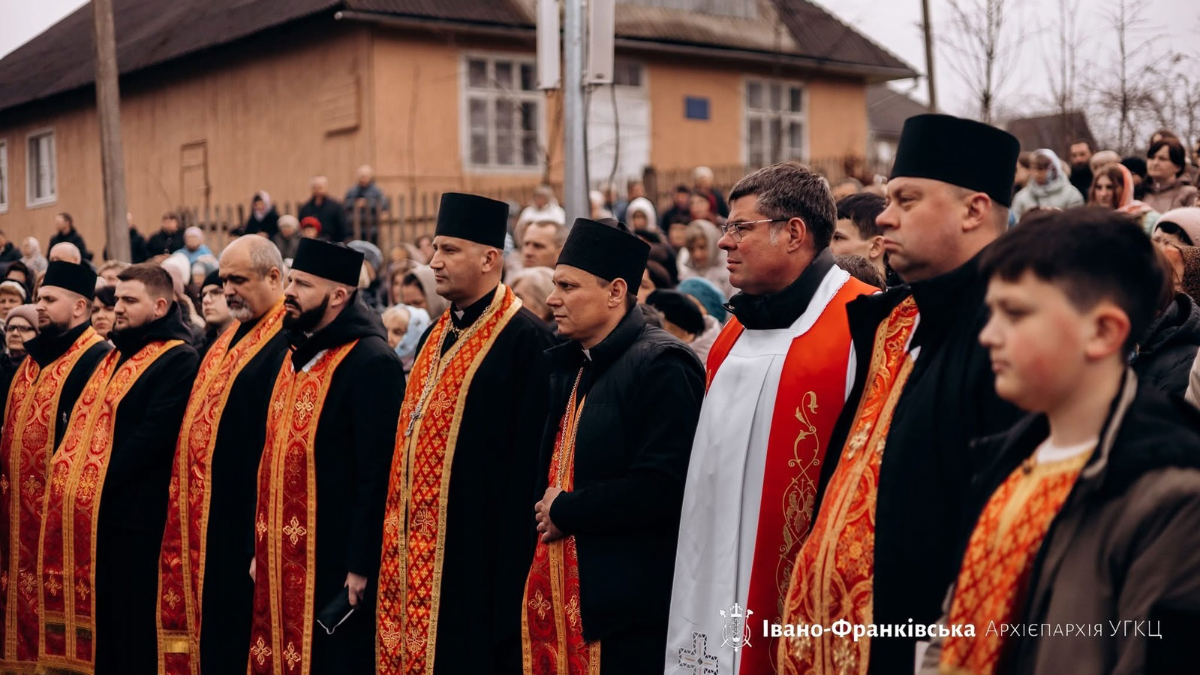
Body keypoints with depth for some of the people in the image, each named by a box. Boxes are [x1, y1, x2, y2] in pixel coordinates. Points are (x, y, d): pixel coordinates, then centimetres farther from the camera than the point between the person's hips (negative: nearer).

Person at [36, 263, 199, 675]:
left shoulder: (178, 360, -9)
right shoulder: (117, 356, 19)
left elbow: (153, 435, -18)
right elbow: (88, 422, 21)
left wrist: (101, 483, -18)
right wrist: (71, 475, 6)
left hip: (136, 513, -8)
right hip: (94, 512, 8)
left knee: (135, 630, -1)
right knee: (101, 621, 13)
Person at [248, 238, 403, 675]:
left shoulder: (371, 362, -15)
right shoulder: (298, 356, 12)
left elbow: (377, 473, -19)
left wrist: (361, 567, -20)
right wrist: (263, 547, 15)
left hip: (334, 564, -8)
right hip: (284, 561, 9)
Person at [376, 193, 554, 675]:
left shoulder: (525, 338, -12)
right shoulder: (436, 334, 14)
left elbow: (529, 455, -16)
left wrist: (511, 558, -18)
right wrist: (400, 540, 15)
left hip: (479, 544, -8)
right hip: (419, 547, 8)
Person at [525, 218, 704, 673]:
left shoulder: (661, 366, -13)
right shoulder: (568, 366, 14)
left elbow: (660, 487, -22)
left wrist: (565, 512, -12)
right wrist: (545, 509, 2)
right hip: (564, 598, 8)